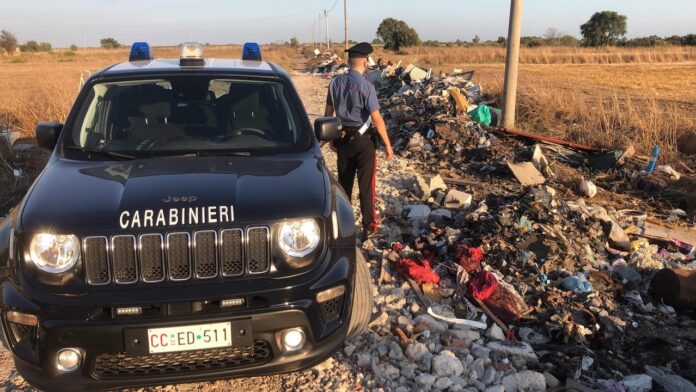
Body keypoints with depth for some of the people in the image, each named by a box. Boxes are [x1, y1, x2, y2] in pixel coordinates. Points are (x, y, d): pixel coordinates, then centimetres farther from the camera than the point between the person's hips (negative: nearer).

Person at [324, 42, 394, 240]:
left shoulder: (335, 83, -3)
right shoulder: (366, 87, -18)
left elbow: (328, 113, 5)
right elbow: (377, 119, -17)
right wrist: (388, 145, -9)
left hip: (342, 139, 5)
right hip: (363, 140, -4)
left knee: (344, 182, 16)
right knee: (366, 184, 4)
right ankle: (369, 227, 9)